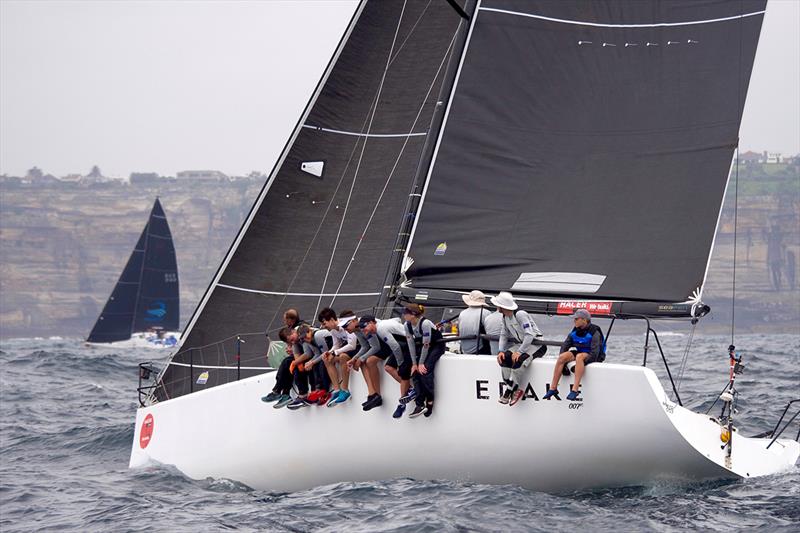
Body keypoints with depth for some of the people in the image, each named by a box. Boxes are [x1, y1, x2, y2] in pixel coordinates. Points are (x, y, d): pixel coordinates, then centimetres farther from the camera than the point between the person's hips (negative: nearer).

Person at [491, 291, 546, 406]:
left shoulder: (520, 314, -23)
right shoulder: (505, 317, 4)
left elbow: (530, 335, -29)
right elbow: (503, 335, 10)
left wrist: (519, 352, -31)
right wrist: (501, 351, -7)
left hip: (536, 344, -8)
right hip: (521, 344, 8)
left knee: (518, 360, -34)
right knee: (504, 357, -19)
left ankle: (509, 390, -19)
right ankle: (515, 390, -14)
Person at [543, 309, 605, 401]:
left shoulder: (594, 332, -14)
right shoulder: (575, 332, 6)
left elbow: (595, 352, -22)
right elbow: (565, 345, 6)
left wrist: (584, 362, -31)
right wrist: (562, 359, -11)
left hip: (592, 357, -7)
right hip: (579, 353, 7)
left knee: (579, 357, -39)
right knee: (562, 357, -20)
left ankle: (575, 389, -47)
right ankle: (553, 388, -22)